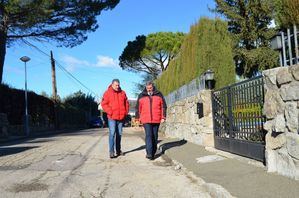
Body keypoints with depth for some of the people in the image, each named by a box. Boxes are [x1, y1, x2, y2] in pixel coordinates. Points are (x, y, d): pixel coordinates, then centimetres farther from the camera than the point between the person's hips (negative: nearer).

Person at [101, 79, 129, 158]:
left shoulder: (122, 93, 10)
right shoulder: (107, 93, -1)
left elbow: (126, 103, 16)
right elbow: (104, 104, -5)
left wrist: (126, 112, 4)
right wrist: (110, 112, -14)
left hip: (121, 117, 4)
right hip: (112, 117, -4)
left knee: (119, 134, 11)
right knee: (112, 133, -10)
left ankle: (118, 150, 21)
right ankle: (111, 151, -7)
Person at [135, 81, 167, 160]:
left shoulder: (159, 95, 8)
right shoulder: (141, 96, 8)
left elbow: (163, 106, 8)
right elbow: (138, 108, 12)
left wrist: (163, 117, 2)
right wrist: (138, 118, 10)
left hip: (156, 120, 1)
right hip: (146, 120, -1)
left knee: (155, 136, 8)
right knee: (148, 135, -12)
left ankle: (153, 153, 19)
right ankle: (149, 153, -15)